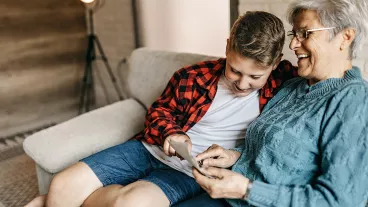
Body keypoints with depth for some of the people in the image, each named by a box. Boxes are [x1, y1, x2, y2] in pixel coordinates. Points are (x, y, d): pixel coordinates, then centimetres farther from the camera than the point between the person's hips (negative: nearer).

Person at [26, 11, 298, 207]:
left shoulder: (278, 86, -7)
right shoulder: (194, 76, -2)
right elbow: (159, 110, 10)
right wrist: (171, 132, -12)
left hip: (192, 172, -2)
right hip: (152, 149, 3)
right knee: (64, 185, -13)